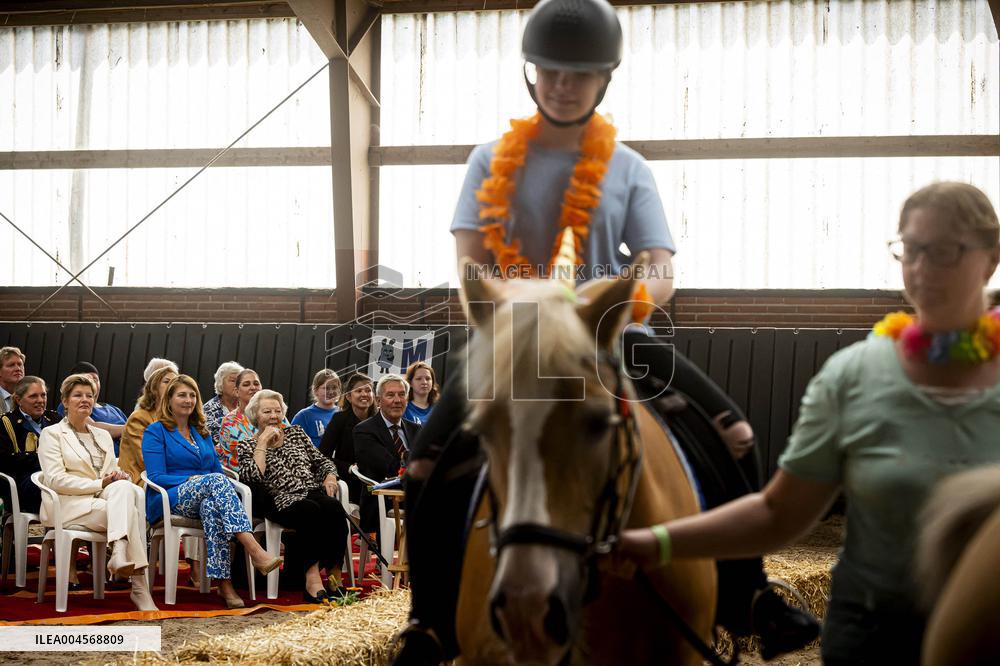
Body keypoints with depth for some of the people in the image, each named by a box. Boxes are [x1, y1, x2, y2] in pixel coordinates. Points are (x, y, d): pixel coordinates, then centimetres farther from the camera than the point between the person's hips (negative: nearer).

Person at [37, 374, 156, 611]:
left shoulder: (103, 436, 25)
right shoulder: (52, 434, 6)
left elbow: (114, 474, 20)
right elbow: (55, 479, -8)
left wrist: (118, 476, -7)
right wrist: (99, 484, -14)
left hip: (104, 499, 5)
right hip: (70, 505, -5)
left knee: (124, 487, -33)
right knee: (129, 511, -31)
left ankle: (120, 554, -46)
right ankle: (139, 588, -39)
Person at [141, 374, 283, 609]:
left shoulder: (202, 433, 25)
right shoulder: (155, 432, 7)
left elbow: (219, 470, 21)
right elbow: (156, 477, -4)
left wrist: (221, 488, -3)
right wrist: (191, 480, -16)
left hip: (204, 499, 4)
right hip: (168, 502, -4)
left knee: (211, 507, -37)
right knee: (215, 480, -34)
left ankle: (224, 583, -49)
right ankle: (255, 551, -49)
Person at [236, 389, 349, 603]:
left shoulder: (296, 433, 24)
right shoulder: (246, 446, 13)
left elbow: (322, 461, 24)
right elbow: (252, 476, -7)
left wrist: (330, 477, 2)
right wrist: (263, 442, -3)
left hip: (314, 492, 4)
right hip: (284, 502, -4)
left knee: (333, 507, -33)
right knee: (311, 511, -38)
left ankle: (334, 575, -32)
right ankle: (312, 576, -42)